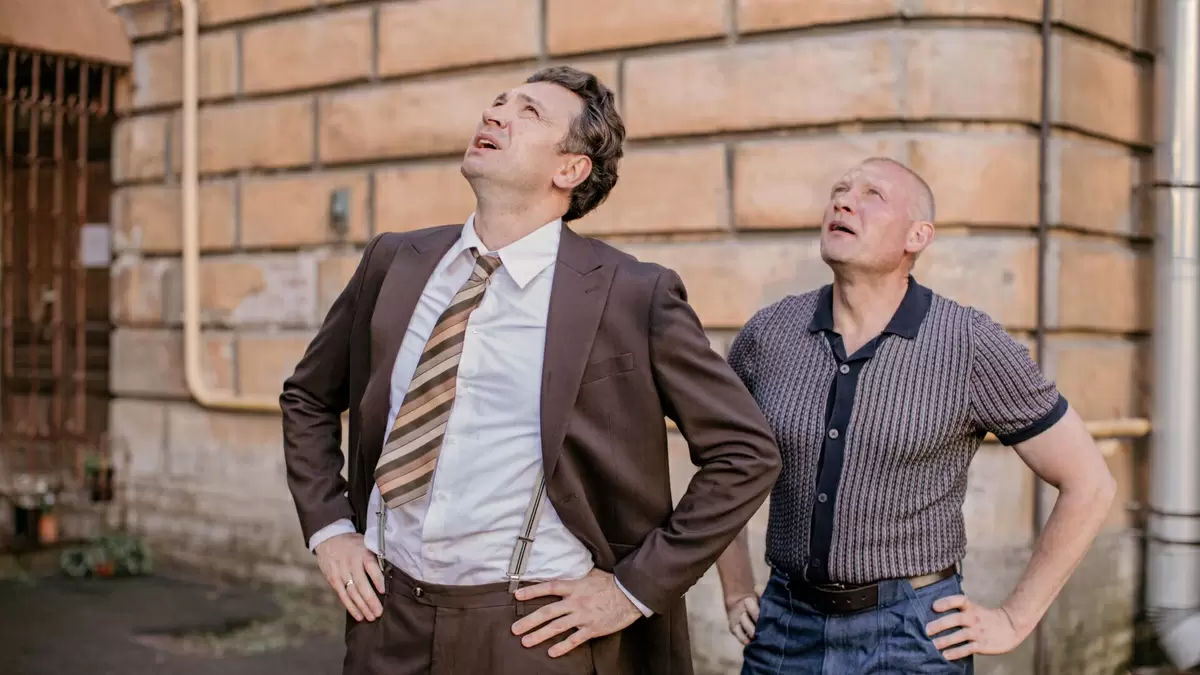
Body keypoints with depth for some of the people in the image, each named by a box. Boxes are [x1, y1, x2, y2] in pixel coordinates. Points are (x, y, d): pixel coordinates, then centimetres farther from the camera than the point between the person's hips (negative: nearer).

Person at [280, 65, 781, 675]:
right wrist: (327, 527, 5)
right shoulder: (393, 263, 3)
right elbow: (308, 396, 17)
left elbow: (747, 452, -7)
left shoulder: (633, 296, -10)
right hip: (387, 616, 4)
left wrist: (636, 587, -9)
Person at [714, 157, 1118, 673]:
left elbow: (1089, 484, -3)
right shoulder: (768, 334, -1)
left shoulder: (972, 346, -10)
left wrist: (1014, 621, -4)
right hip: (788, 632, 3)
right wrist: (736, 596, 10)